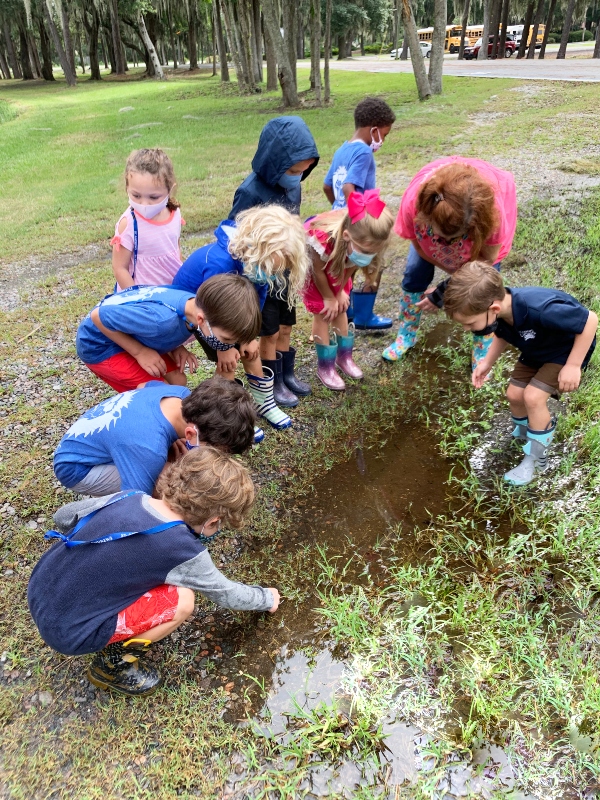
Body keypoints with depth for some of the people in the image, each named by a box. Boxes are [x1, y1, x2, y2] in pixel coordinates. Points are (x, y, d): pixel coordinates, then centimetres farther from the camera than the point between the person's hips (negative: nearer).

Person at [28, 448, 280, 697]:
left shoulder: (128, 497, -5)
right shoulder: (183, 551, -20)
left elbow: (63, 516, 11)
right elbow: (225, 593, -2)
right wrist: (267, 598, 17)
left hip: (39, 593, 7)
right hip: (67, 631, -7)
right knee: (182, 600, -11)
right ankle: (113, 662, 5)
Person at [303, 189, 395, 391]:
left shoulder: (363, 241, -32)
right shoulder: (322, 239, -46)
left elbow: (351, 267, -11)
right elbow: (318, 271, -25)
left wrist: (340, 291, -2)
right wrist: (329, 298, -12)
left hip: (338, 267, 5)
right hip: (312, 266, -4)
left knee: (340, 309, 10)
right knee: (322, 313, -4)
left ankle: (344, 356, 27)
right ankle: (325, 367, 7)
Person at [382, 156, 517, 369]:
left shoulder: (493, 208, -47)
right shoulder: (415, 199, -43)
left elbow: (487, 258, -28)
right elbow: (418, 243, -21)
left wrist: (446, 289, -28)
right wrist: (455, 271, -16)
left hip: (481, 225, -1)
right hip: (433, 222, 2)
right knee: (414, 274, 0)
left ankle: (482, 354, 12)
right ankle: (406, 336, 24)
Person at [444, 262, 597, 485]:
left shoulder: (539, 309, -45)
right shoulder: (497, 311, -23)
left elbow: (590, 320, -30)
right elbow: (503, 334, 2)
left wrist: (572, 366, -26)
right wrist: (488, 362, -10)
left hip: (568, 349, -6)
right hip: (537, 349, 7)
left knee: (533, 397, -17)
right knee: (514, 394, 3)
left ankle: (536, 459, 4)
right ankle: (524, 435, 34)